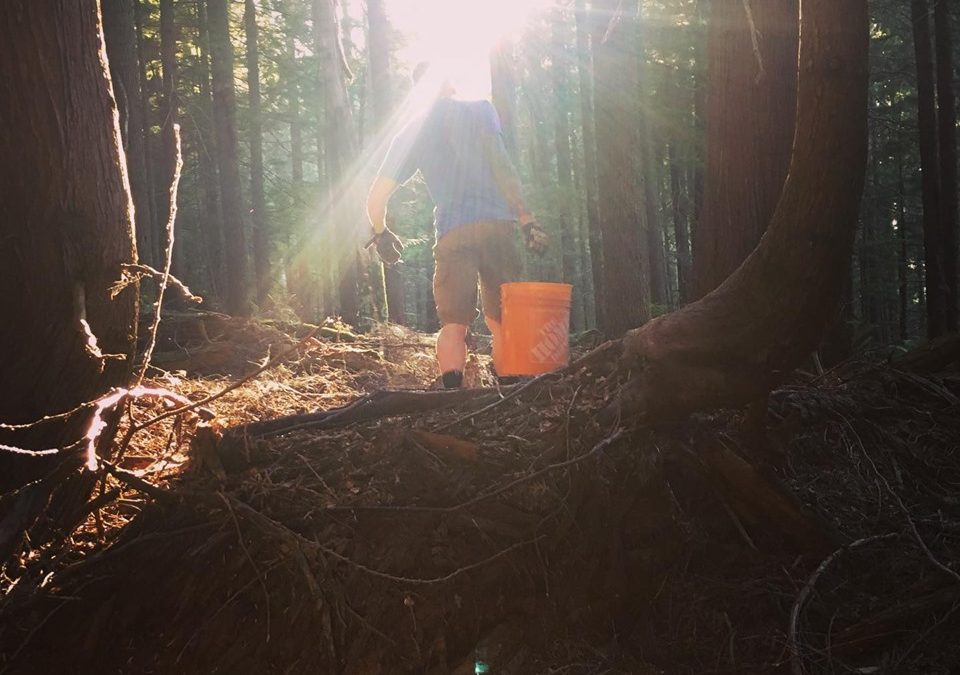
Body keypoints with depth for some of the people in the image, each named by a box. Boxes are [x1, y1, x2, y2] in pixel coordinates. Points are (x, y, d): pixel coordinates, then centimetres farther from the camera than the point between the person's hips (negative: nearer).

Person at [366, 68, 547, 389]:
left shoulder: (411, 133, 16)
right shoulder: (480, 110, 10)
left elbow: (376, 197, 14)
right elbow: (500, 166, -5)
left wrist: (380, 233, 33)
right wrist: (526, 220, -6)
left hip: (452, 233, 1)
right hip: (498, 225, -1)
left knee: (454, 324, 0)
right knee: (502, 322, 8)